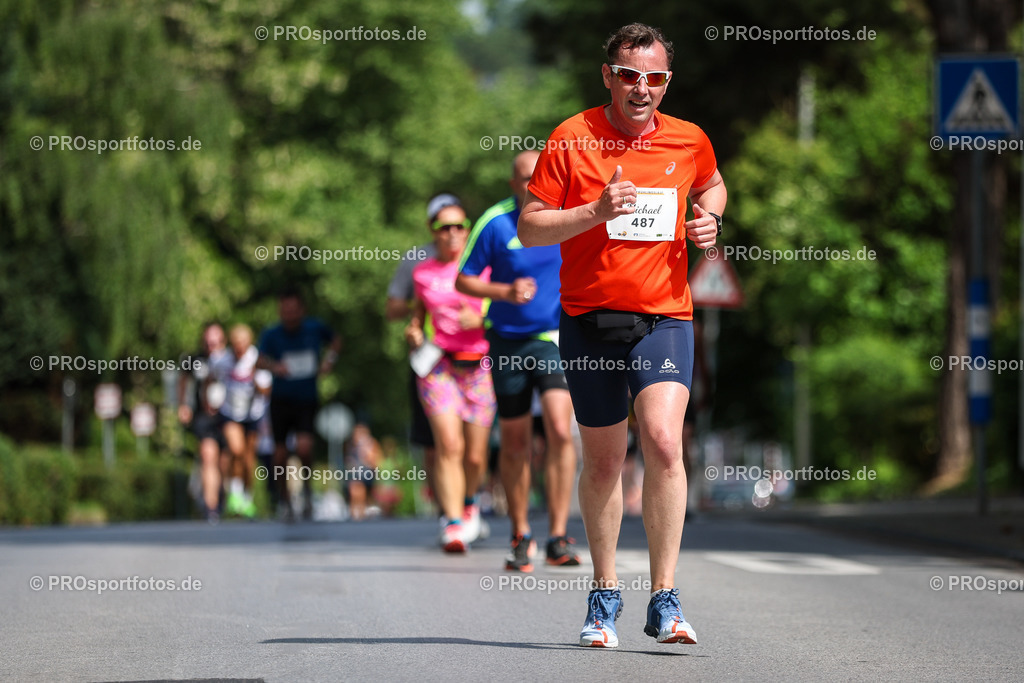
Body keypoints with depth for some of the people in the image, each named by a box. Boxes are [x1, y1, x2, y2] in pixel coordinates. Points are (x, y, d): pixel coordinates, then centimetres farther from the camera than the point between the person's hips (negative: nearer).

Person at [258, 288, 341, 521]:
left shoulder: (314, 328, -2)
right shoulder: (272, 334, -8)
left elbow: (335, 340, 19)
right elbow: (260, 359, -26)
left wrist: (329, 360, 0)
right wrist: (275, 367, -47)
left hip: (307, 399, 0)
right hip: (281, 399, 0)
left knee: (304, 446, -20)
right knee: (280, 453, 1)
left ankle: (307, 488, 7)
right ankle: (283, 499, 23)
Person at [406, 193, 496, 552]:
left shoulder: (484, 267, 3)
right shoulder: (423, 273, 9)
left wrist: (480, 320, -14)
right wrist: (414, 330, 5)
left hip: (479, 365, 0)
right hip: (438, 364, 0)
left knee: (475, 456, 4)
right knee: (449, 445, -18)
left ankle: (469, 500, 37)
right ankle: (453, 522, -19)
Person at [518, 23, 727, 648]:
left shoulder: (689, 141, 4)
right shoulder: (571, 139, -3)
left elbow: (712, 184, 27)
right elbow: (529, 227, -3)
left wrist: (710, 218, 5)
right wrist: (596, 212, -19)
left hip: (664, 319, 0)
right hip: (589, 320, 0)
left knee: (663, 442, -20)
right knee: (603, 459, 9)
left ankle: (665, 602, -15)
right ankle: (605, 596, 27)